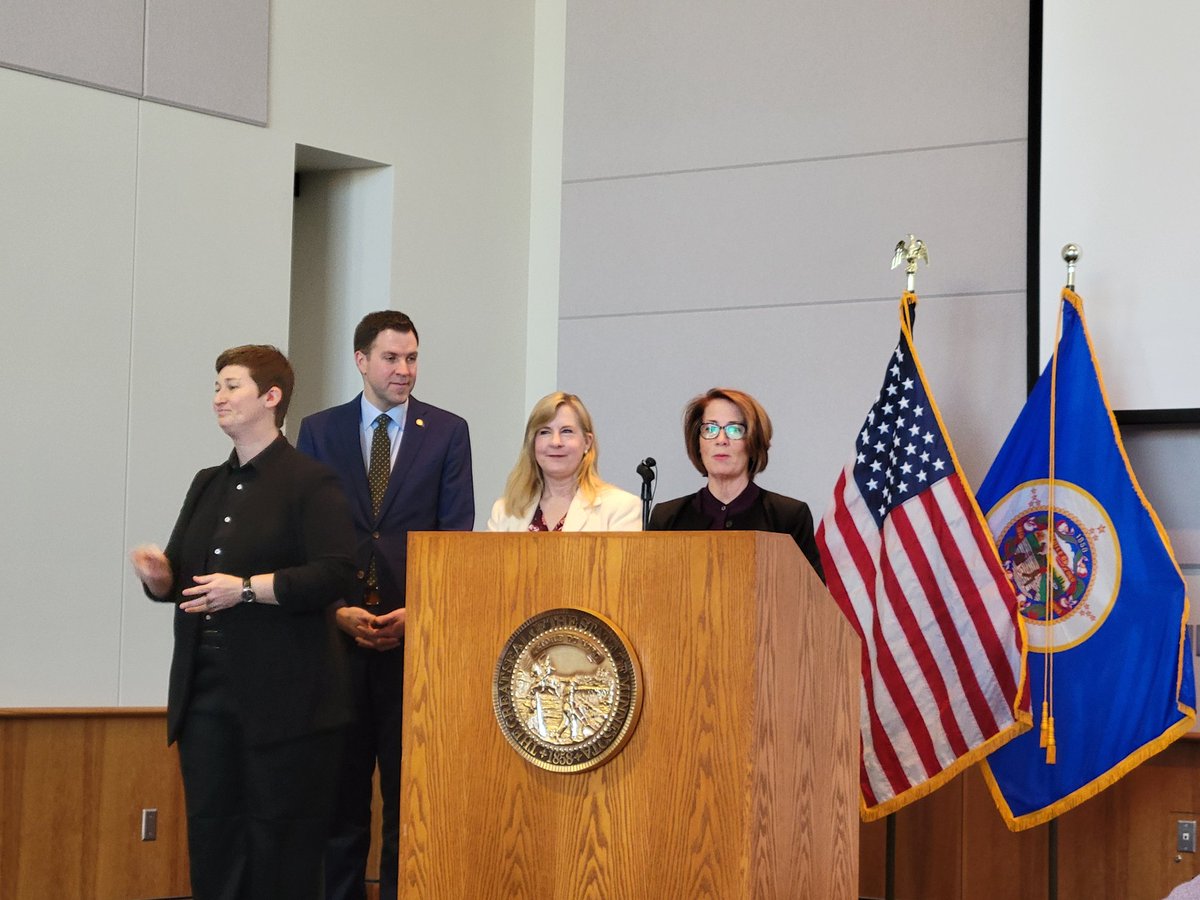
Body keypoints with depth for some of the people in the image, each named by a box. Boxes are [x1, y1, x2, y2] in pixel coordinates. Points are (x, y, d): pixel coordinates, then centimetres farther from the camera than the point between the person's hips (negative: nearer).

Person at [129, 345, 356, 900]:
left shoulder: (310, 483, -5)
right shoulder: (207, 485, 18)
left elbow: (335, 574, -16)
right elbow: (180, 579, 21)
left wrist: (247, 588, -21)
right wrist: (159, 575, -3)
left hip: (282, 695, -7)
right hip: (207, 688, 7)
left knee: (281, 838, -1)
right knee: (212, 834, 8)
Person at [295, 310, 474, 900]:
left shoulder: (447, 432, 5)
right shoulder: (320, 431, 8)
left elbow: (456, 534, 1)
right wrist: (336, 610, -8)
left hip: (415, 630, -1)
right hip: (338, 631, 1)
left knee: (409, 792, 2)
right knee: (338, 789, 6)